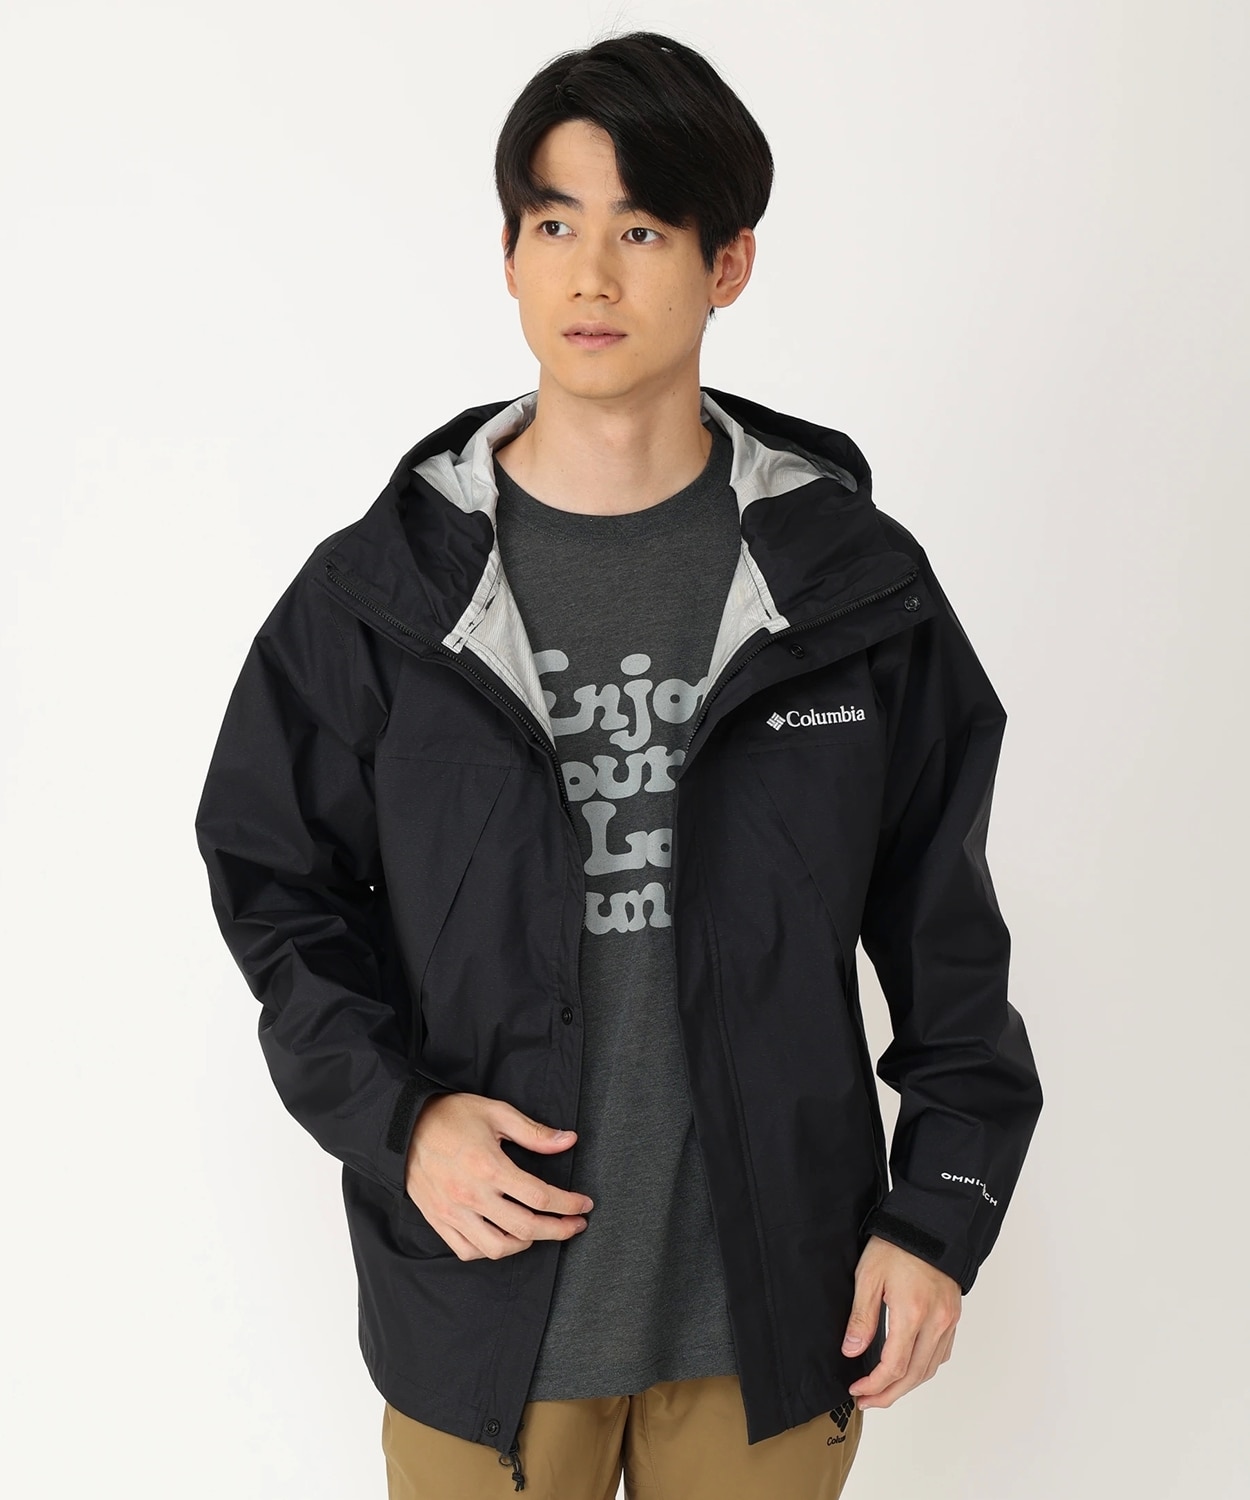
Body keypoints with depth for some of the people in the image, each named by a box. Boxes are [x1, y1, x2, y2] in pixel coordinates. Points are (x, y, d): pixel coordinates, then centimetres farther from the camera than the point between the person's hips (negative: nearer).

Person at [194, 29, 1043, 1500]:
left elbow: (943, 922, 2)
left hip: (776, 1307, 1)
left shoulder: (858, 582, -4)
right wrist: (394, 1115, -12)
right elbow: (279, 887, 3)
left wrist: (942, 1211, -1)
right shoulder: (375, 595, -5)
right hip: (478, 1312, 0)